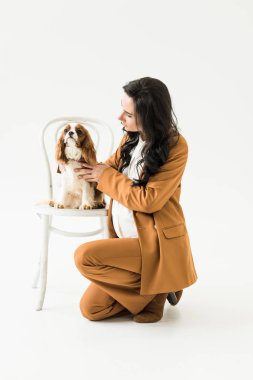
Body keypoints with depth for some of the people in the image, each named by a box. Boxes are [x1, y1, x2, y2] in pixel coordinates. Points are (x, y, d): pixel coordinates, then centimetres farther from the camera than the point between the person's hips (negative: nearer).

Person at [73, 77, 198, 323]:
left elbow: (148, 200, -21)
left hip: (155, 243, -7)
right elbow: (111, 167, 16)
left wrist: (106, 177, -13)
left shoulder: (175, 146, -17)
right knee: (90, 309, 2)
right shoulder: (131, 138, 3)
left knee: (84, 256, -23)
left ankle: (154, 289, -4)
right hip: (126, 239, 7)